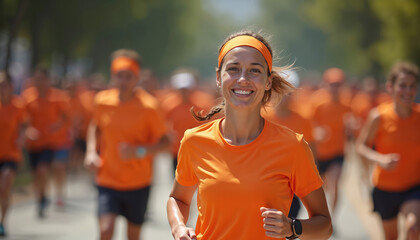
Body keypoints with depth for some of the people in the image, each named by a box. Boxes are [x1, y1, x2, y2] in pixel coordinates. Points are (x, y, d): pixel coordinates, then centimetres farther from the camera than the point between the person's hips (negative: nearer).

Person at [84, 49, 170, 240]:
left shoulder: (148, 106, -12)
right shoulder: (102, 101, -3)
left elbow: (165, 142, -6)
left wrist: (140, 151, -22)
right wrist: (91, 151, 2)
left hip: (138, 183, -1)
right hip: (107, 180, 1)